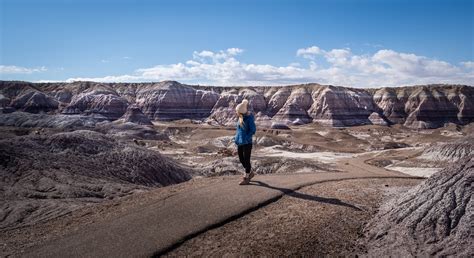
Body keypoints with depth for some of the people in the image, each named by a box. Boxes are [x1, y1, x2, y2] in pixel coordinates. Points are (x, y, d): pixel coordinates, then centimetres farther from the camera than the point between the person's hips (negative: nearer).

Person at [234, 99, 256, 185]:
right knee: (241, 159, 15)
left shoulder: (249, 118, -16)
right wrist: (237, 139, 8)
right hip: (240, 143, 7)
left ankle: (246, 178, 15)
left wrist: (246, 138, -17)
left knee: (246, 160, 2)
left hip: (247, 143, -7)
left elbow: (253, 130, -15)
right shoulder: (240, 118, 4)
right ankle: (251, 172, 35)